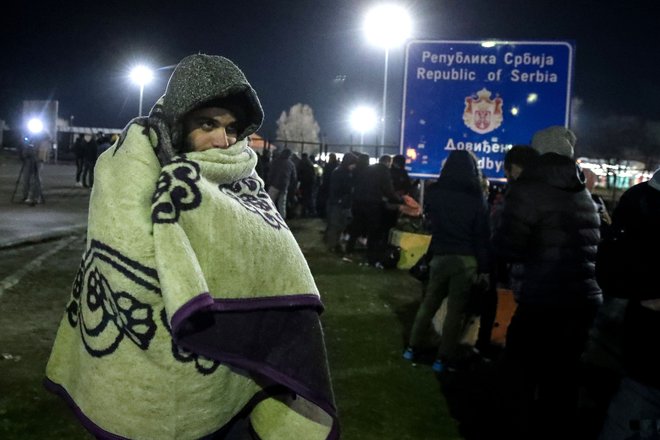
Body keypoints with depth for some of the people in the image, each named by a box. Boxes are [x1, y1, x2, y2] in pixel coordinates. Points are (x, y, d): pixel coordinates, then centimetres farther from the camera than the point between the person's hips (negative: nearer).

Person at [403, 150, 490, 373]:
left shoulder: (435, 192, -3)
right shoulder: (475, 197, -9)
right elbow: (482, 234, -8)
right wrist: (483, 267, -4)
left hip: (440, 255, 3)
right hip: (466, 259, -3)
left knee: (428, 303, 16)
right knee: (456, 310, 4)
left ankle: (413, 347, 22)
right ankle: (444, 358, 8)